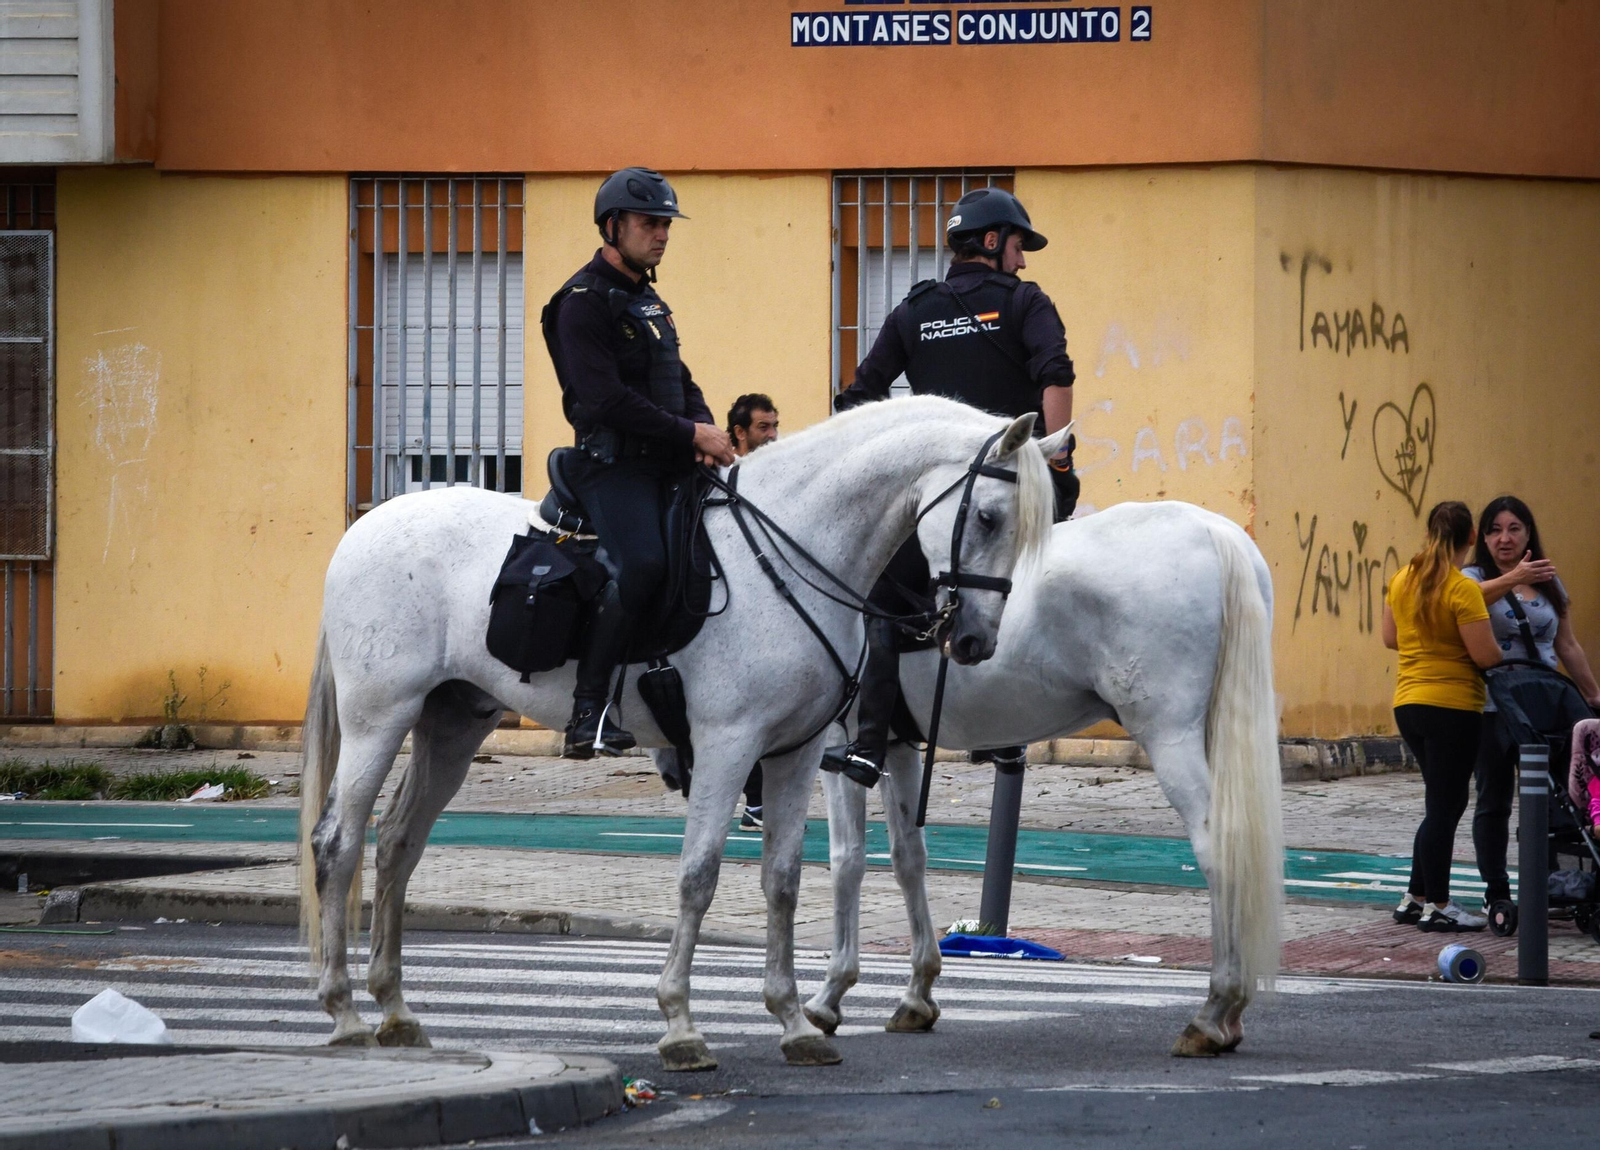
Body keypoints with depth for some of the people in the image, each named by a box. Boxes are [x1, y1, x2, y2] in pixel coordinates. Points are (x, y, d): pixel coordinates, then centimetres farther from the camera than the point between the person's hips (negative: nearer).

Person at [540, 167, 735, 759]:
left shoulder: (649, 303, 23)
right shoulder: (585, 300, -7)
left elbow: (679, 381, 24)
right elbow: (606, 398, -17)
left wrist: (706, 429, 1)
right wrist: (692, 433, -15)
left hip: (667, 465, 9)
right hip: (614, 462, -9)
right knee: (641, 564, -29)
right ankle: (588, 713, -26)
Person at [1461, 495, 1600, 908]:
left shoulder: (1549, 584, 14)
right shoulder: (1475, 578, 0)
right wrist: (1513, 579, -41)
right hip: (1492, 709, -3)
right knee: (1494, 803, 1)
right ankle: (1497, 894, 6)